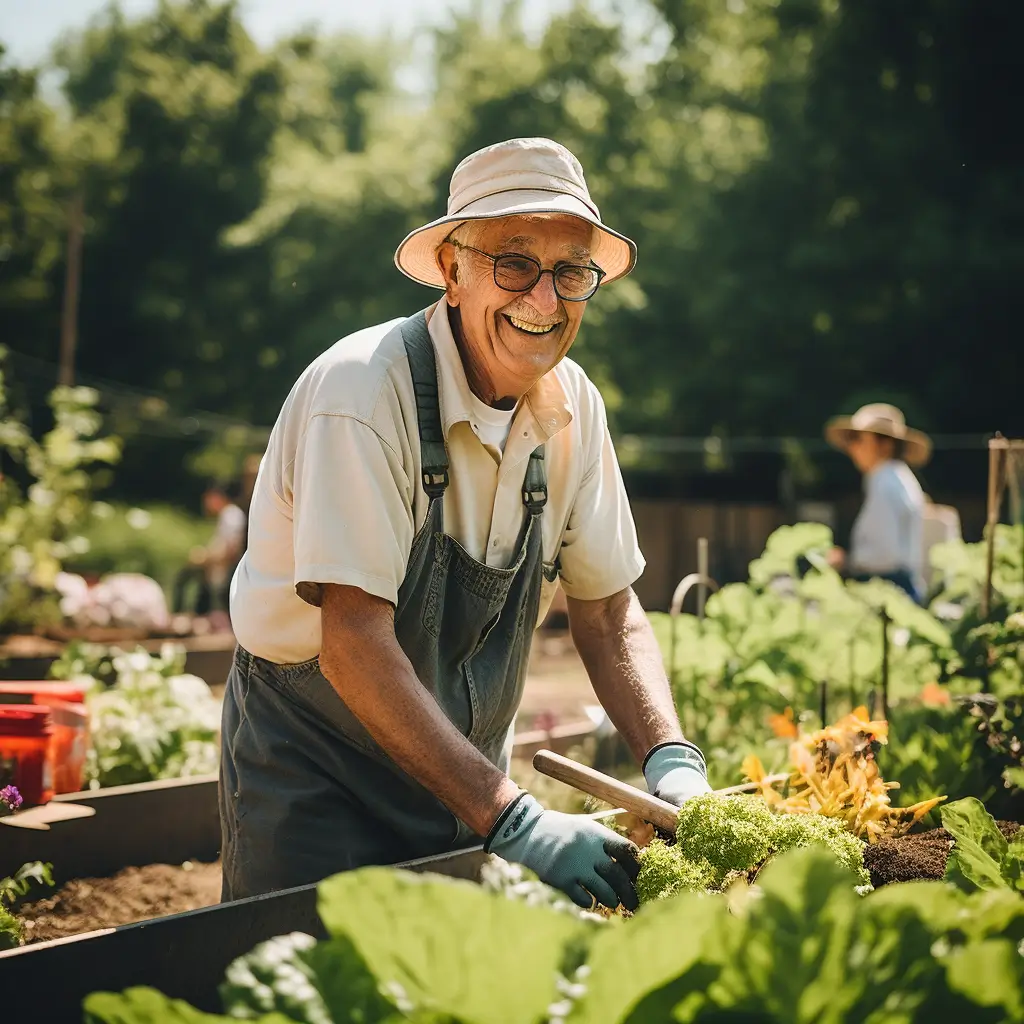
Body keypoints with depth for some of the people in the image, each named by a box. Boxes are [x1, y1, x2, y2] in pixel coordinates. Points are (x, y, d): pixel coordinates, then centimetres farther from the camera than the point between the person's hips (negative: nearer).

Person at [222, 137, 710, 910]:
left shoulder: (572, 404, -5)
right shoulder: (362, 391, -24)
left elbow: (608, 612, 1)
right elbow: (354, 642, -30)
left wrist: (671, 759, -17)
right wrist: (511, 820, -36)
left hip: (466, 770, 6)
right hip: (316, 774, -5)